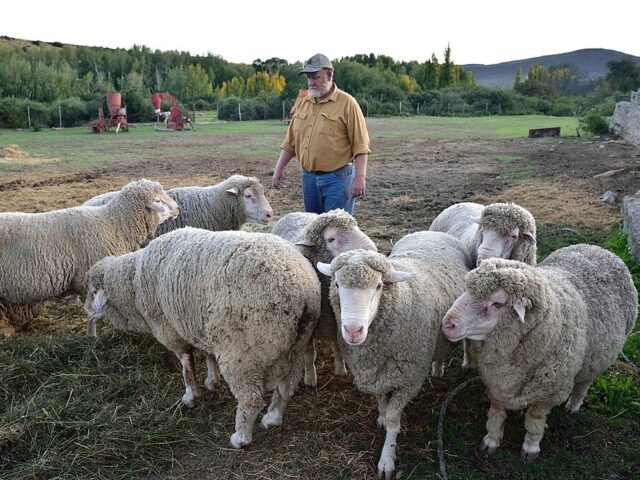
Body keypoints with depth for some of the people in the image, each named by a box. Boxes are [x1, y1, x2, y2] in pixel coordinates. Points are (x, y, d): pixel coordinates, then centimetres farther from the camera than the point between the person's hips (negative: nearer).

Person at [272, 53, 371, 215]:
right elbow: (290, 142, 17)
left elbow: (360, 145, -10)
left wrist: (360, 177, -17)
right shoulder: (304, 103, 12)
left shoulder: (346, 103, -6)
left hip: (337, 178, -6)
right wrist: (279, 169, 11)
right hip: (309, 177, 6)